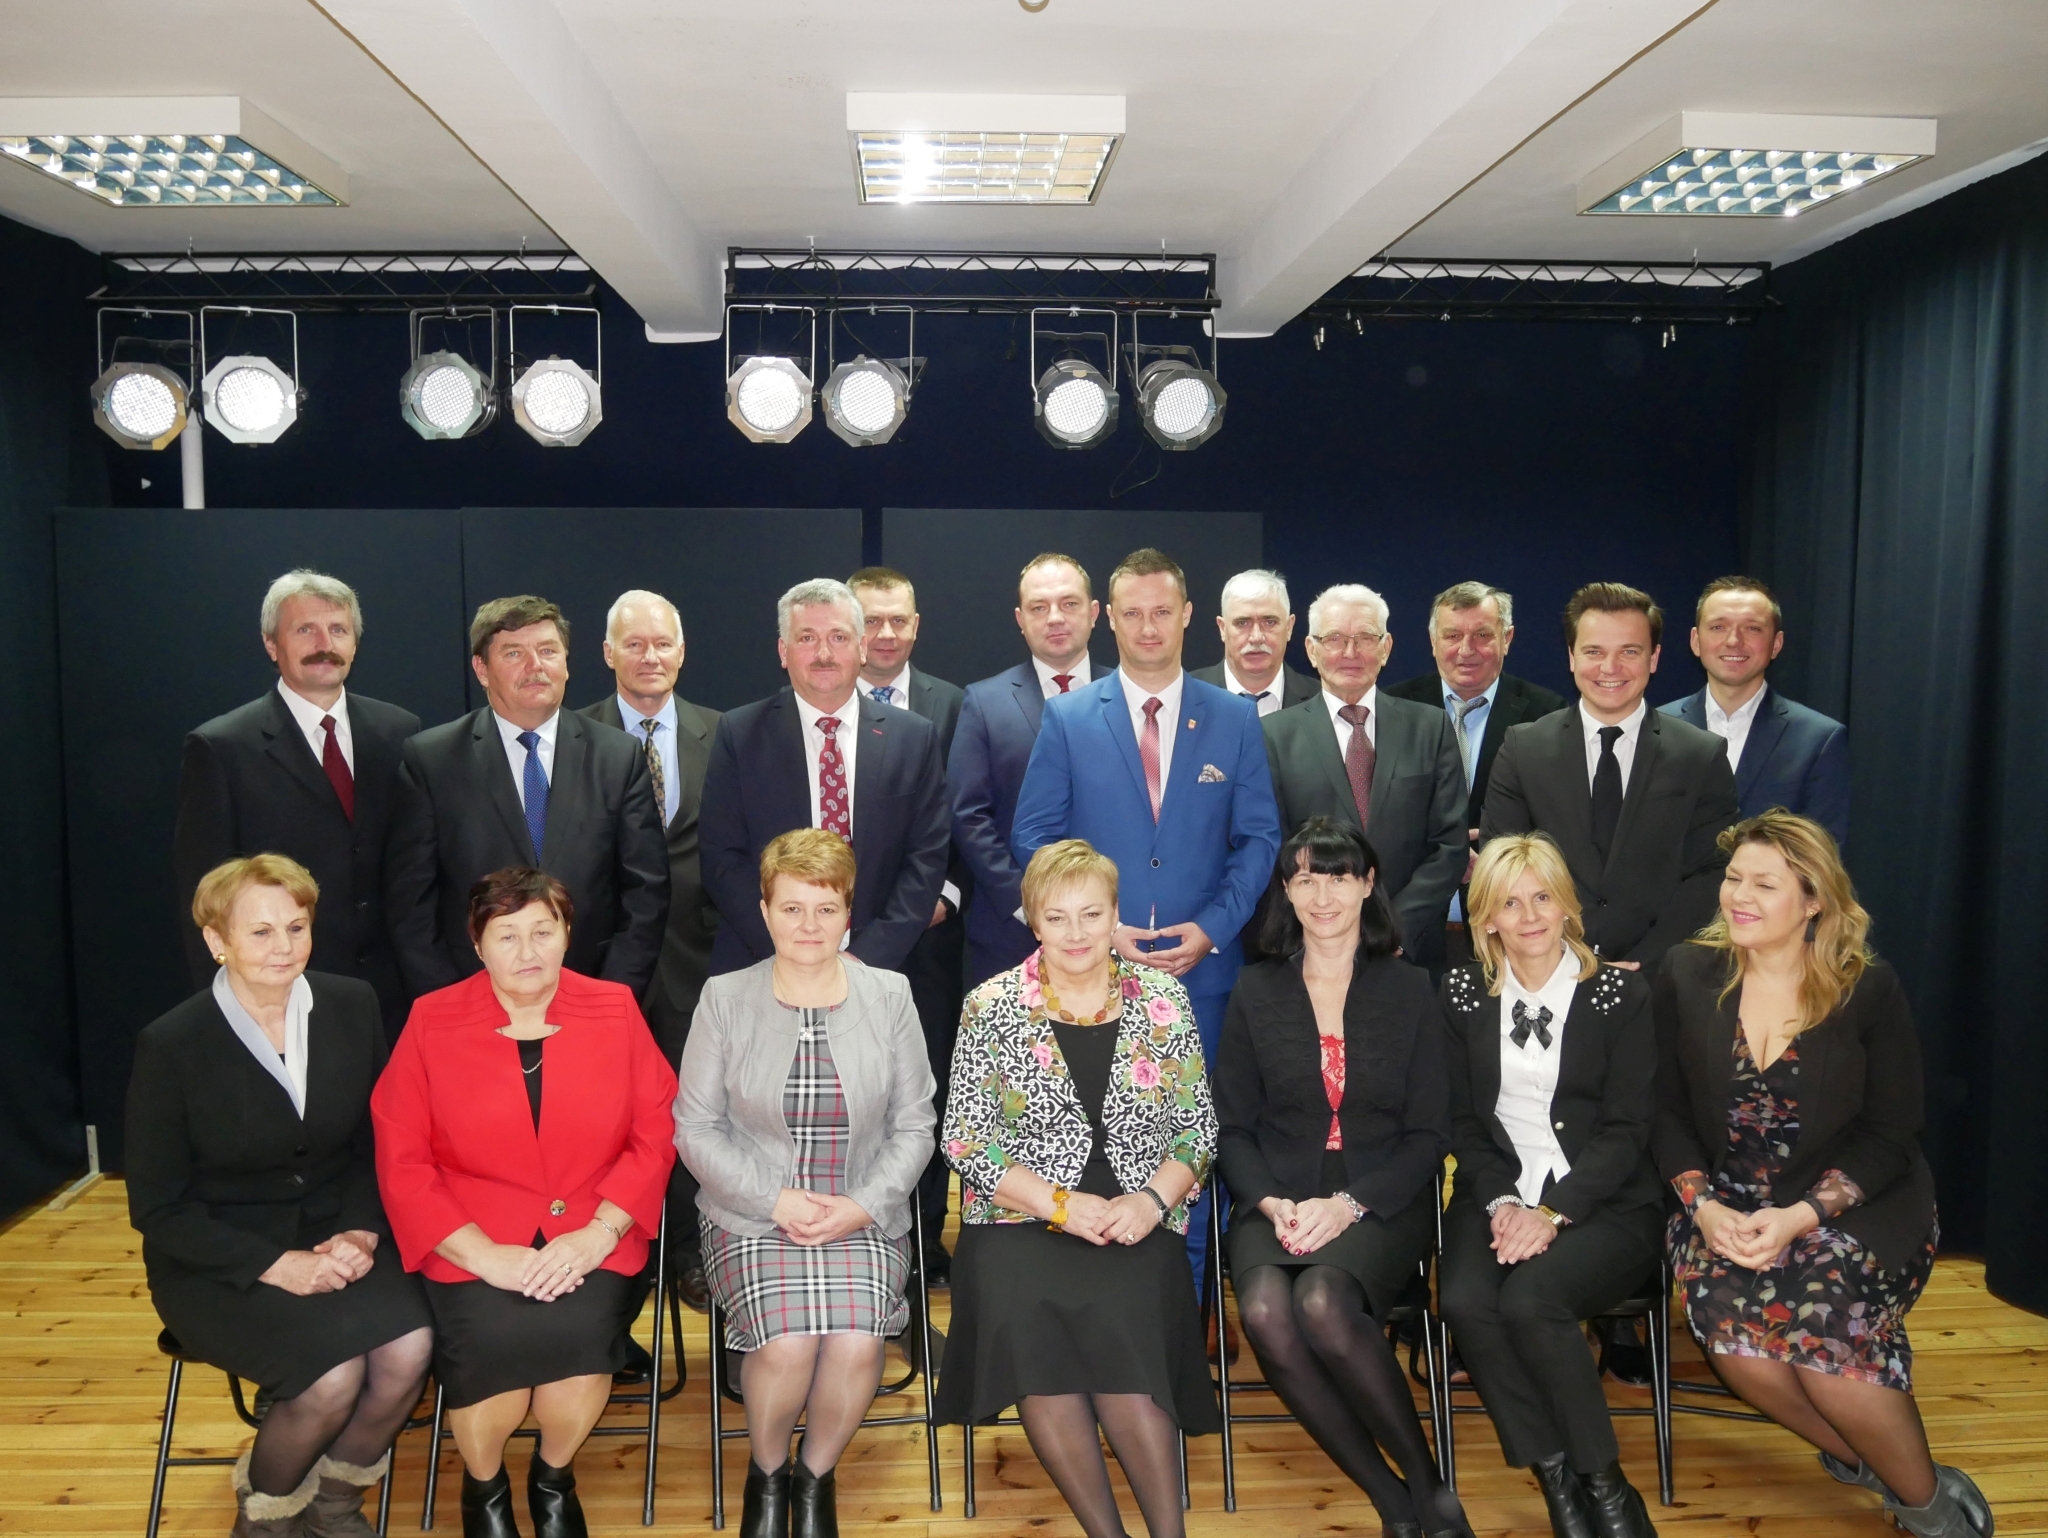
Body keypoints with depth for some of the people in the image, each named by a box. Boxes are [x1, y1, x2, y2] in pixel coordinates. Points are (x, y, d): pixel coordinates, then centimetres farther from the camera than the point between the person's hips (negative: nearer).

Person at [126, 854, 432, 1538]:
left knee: (409, 1348, -24)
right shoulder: (171, 1045, -12)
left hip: (333, 1233, 3)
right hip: (218, 1263, -3)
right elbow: (157, 1209, -7)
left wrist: (359, 1230, -10)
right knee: (334, 1378, -26)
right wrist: (276, 1265, -17)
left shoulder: (353, 1006, -2)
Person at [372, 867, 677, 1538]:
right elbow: (401, 1161, -3)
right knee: (491, 1344, -26)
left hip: (592, 1237, 1)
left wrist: (598, 1233, -13)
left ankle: (554, 1476, 11)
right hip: (476, 1243, 0)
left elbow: (655, 1135, 1)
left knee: (580, 1336, -26)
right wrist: (485, 1255, -13)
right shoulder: (432, 1023, 0)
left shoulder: (616, 1010, 3)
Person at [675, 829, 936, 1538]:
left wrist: (864, 1206, -10)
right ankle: (767, 1472, 9)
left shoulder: (889, 996, 2)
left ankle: (816, 1475, 9)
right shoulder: (725, 999, 0)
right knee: (788, 1342, -26)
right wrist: (775, 1199, -11)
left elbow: (914, 1127, 4)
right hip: (751, 1215, 0)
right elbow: (695, 1126, 0)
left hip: (863, 1218, 1)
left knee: (856, 1343, -25)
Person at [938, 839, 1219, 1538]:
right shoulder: (992, 1006, 3)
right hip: (1020, 1221, 0)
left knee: (1120, 1327, -28)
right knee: (1026, 1322, -28)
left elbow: (1199, 1125, 9)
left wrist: (1153, 1200, -9)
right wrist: (1061, 1206, -11)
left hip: (1138, 1226, 1)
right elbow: (965, 1137, 0)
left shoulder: (1162, 999, 7)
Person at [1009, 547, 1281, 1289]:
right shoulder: (1067, 718, 2)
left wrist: (1211, 929, -9)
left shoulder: (1235, 720, 5)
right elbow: (1034, 837, 1)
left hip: (1201, 966, 1)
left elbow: (1259, 838, 4)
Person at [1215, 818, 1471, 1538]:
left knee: (1322, 1301, -33)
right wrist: (1271, 1203, -10)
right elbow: (1233, 1126, 9)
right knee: (1265, 1311, -30)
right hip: (1277, 1201, 2)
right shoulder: (1256, 991, 9)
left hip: (1381, 1201, -1)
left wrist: (1349, 1204, -12)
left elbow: (1428, 1133, 3)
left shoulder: (1409, 991, 6)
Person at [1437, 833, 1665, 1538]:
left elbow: (1626, 1128, -4)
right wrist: (1500, 1201, -10)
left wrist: (1552, 1212, -16)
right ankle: (1560, 1481, -9)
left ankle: (1602, 1481, -8)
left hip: (1603, 1202, -2)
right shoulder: (1463, 993, 8)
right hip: (1499, 1194, 3)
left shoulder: (1620, 992, 0)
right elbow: (1461, 1118, 7)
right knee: (1465, 1302, -27)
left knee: (1530, 1299, -30)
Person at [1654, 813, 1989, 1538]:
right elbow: (1667, 1112, 3)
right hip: (1726, 1204, 2)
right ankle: (1867, 1458, 4)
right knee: (1731, 1327, -25)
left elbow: (1891, 1135, -5)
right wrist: (1703, 1205, -13)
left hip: (1857, 1207, -2)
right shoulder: (1687, 975, 0)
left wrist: (1800, 1217, -17)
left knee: (1819, 1320, -28)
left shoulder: (1870, 988, -6)